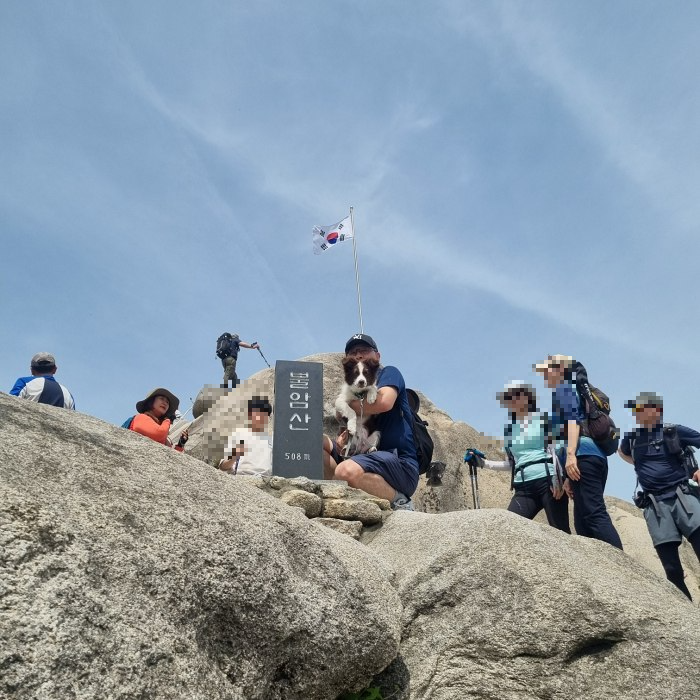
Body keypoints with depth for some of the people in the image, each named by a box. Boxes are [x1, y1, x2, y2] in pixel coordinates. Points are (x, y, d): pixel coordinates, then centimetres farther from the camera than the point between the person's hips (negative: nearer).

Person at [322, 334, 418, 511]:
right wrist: (341, 442, 0)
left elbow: (384, 402, -18)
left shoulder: (388, 373, 6)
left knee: (347, 471, -35)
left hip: (401, 464, -7)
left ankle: (399, 501, -13)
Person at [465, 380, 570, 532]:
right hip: (524, 488, 4)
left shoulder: (542, 418, 5)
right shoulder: (509, 429, 18)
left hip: (548, 481, -4)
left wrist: (558, 479, -15)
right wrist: (482, 462, 16)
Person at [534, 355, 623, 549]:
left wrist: (570, 454, -24)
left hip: (583, 456, -9)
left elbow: (573, 419, -11)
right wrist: (569, 478, 27)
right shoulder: (569, 390, 32)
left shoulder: (563, 390, 6)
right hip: (596, 457, 9)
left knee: (594, 514, -18)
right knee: (583, 521, 5)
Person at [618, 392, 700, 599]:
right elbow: (622, 451, 35)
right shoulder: (632, 437, 12)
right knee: (671, 567, -2)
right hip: (655, 504, 3)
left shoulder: (674, 431, 0)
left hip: (682, 495, -3)